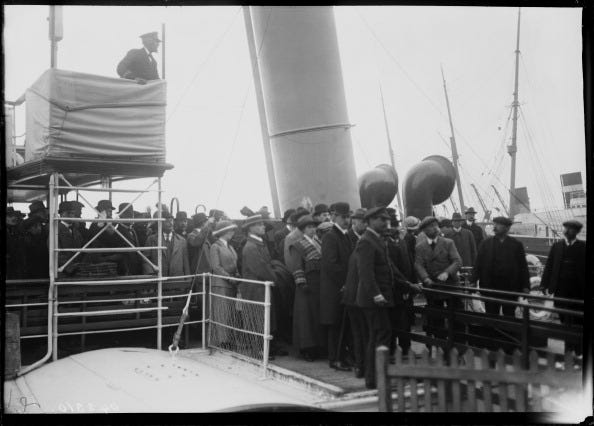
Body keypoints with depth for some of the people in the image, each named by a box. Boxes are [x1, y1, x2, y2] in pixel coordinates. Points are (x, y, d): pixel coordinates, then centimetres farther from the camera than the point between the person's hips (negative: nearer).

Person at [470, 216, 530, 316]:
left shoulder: (516, 245, 2)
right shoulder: (486, 243, 4)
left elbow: (523, 266, 2)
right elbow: (478, 263, 2)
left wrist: (525, 286, -2)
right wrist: (473, 281, -6)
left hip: (511, 288, 0)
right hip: (490, 288, 1)